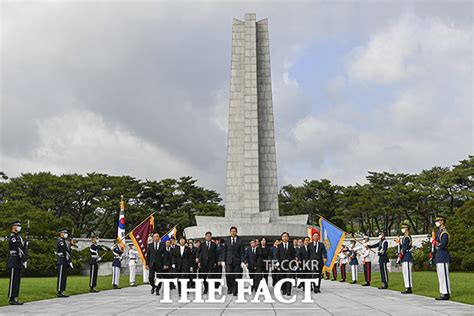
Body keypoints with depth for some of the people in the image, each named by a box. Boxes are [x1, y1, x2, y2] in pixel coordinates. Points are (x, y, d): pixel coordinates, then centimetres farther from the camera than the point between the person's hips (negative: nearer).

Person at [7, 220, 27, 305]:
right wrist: (24, 259, -19)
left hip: (18, 262, 10)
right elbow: (18, 249, -18)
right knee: (13, 280, -7)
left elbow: (22, 248, 16)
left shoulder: (18, 237, 19)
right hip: (14, 262, -10)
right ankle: (11, 299, -3)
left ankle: (14, 298, 14)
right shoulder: (12, 237, -12)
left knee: (17, 280, 10)